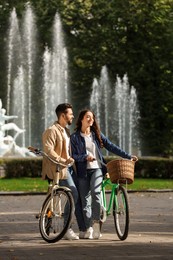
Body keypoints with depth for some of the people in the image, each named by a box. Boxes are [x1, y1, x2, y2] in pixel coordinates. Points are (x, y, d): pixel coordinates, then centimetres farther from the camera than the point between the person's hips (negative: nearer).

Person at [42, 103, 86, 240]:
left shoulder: (66, 130, 19)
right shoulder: (52, 131, -11)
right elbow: (48, 150, -22)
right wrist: (63, 161, -29)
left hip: (68, 167, 9)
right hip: (59, 169, -9)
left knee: (80, 195, 3)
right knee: (74, 196, -15)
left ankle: (84, 228, 7)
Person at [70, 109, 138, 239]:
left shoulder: (97, 134, 13)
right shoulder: (75, 137, 5)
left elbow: (111, 146, 10)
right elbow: (73, 155, -1)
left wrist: (128, 156, 3)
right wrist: (85, 157, -19)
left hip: (97, 169, 0)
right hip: (83, 171, 0)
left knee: (95, 191, -25)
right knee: (85, 200, -3)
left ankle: (96, 223, -23)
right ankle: (88, 229, 3)